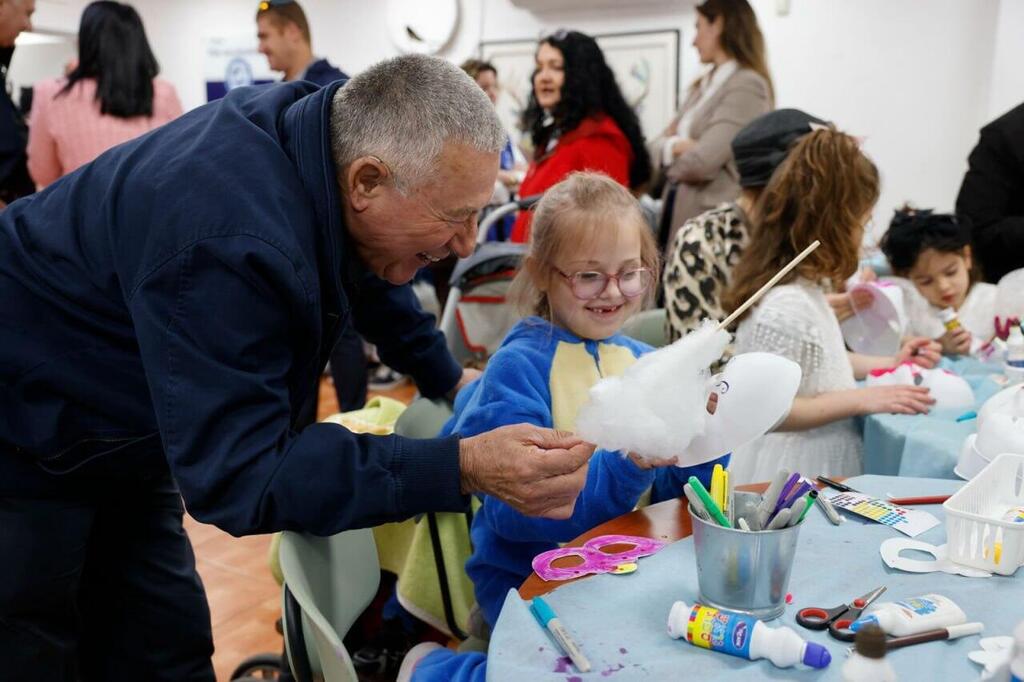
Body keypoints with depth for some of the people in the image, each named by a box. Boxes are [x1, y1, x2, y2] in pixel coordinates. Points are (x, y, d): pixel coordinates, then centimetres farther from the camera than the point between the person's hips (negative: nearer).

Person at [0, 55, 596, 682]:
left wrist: (446, 376, 11)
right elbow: (237, 476, -37)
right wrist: (463, 468, -43)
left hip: (122, 430, 8)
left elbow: (365, 267, 9)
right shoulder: (229, 237, -39)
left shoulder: (323, 124, -12)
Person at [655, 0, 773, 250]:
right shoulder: (703, 85, 17)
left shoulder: (747, 85, -11)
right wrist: (677, 146, -9)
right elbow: (660, 144, 12)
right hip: (677, 211, 8)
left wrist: (673, 159, 1)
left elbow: (702, 163, -19)